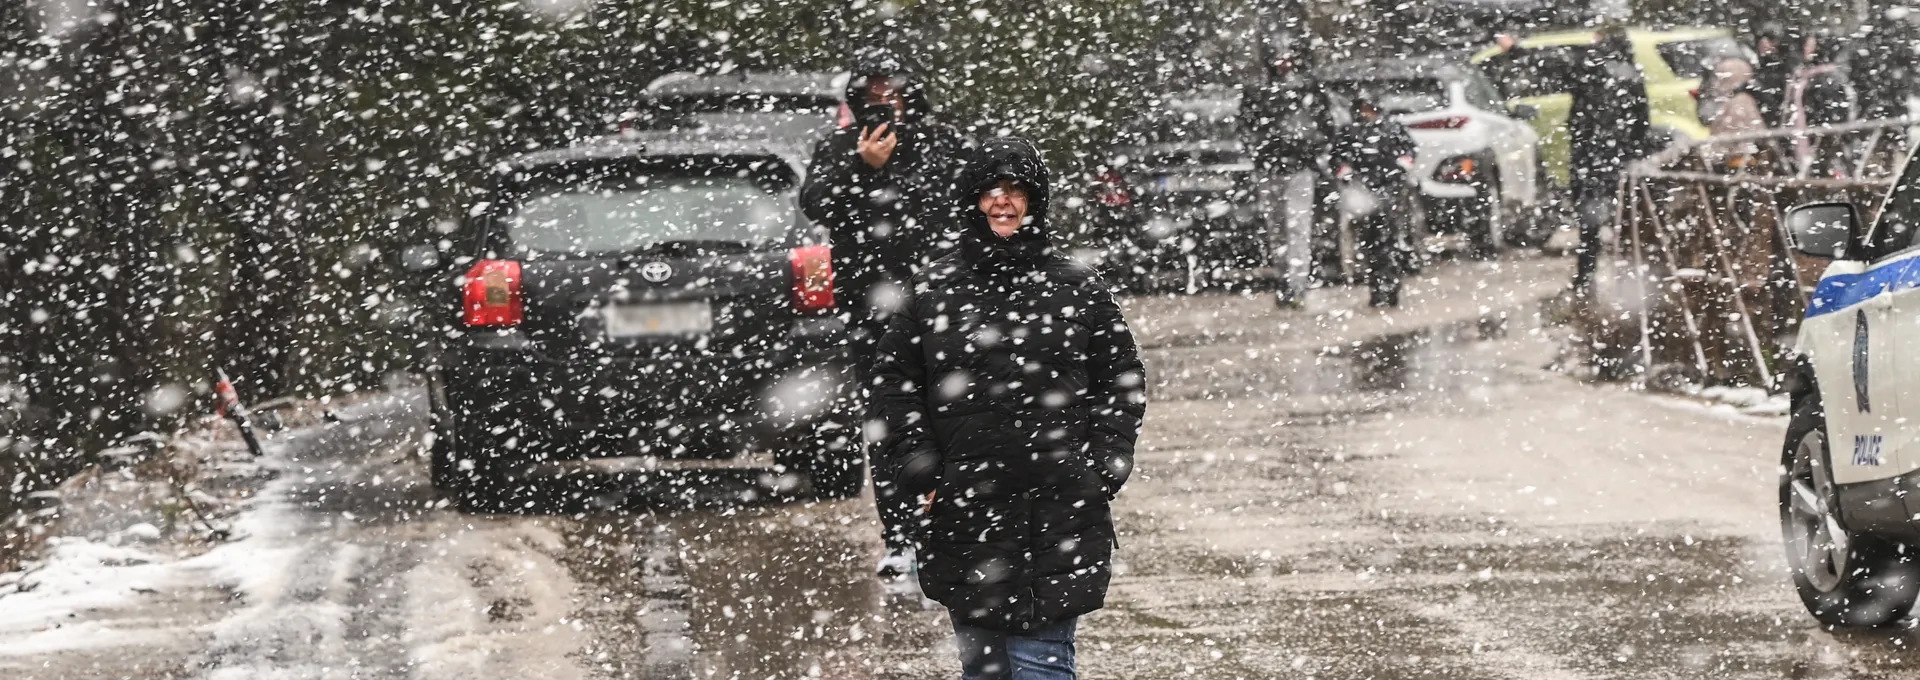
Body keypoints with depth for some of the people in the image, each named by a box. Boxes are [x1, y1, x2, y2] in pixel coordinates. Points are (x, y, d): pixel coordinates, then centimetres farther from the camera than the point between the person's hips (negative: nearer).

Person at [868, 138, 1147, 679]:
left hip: (1058, 515, -2)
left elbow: (1122, 383, 9)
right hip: (962, 511, 2)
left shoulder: (1079, 289, 5)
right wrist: (919, 476, 0)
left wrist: (1098, 474, -1)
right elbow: (894, 384, 10)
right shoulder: (934, 289, 8)